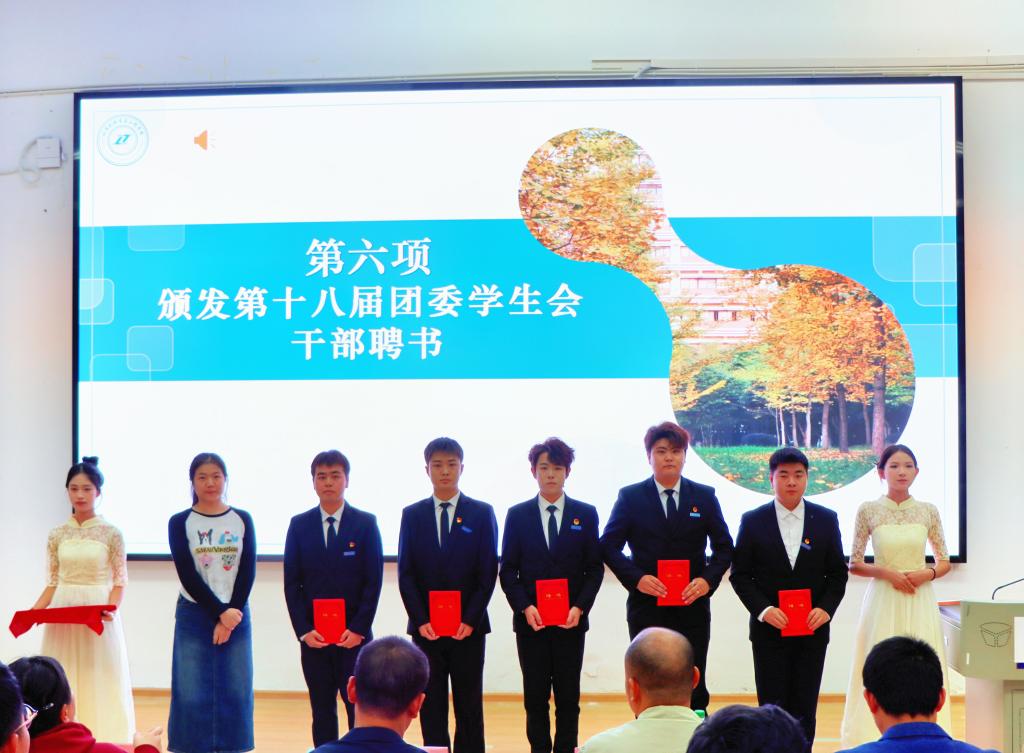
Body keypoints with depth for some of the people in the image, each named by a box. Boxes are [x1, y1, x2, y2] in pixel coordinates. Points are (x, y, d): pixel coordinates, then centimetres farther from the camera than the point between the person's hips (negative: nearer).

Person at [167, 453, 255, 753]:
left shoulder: (243, 520, 6)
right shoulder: (180, 522, 1)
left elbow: (248, 572, 1)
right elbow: (187, 575, -6)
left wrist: (230, 616, -8)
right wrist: (221, 612, -12)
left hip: (236, 616, 2)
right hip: (194, 616, -2)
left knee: (234, 694, 3)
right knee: (192, 696, -2)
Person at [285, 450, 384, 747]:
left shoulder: (366, 523, 1)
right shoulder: (299, 525, 6)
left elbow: (374, 581, -2)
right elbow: (291, 583, 4)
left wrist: (358, 629, -9)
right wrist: (304, 630, -6)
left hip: (354, 634, -2)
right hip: (312, 635, 2)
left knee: (359, 709, -1)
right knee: (322, 711, 6)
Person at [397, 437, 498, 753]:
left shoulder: (482, 513, 2)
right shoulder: (412, 514, 6)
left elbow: (488, 573, -1)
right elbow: (405, 573, 3)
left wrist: (470, 620, -10)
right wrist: (421, 620, -7)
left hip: (468, 628, -1)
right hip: (425, 628, 1)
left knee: (469, 706, 3)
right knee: (431, 706, 4)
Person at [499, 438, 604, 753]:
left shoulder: (585, 514, 4)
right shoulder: (517, 515, 4)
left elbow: (595, 568, 4)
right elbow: (508, 570, 3)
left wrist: (579, 608, -9)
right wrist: (525, 607, -10)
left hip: (571, 620, 0)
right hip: (530, 620, 0)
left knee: (568, 697, 4)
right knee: (535, 697, 4)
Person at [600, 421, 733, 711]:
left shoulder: (705, 497, 7)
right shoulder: (630, 497, 3)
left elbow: (724, 546, 9)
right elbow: (609, 546, 1)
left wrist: (708, 580, -9)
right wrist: (636, 578, -14)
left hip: (693, 608, 1)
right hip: (646, 608, -1)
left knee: (695, 690, 3)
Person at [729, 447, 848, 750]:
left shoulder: (826, 519, 3)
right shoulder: (753, 521, -1)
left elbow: (838, 573, 7)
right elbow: (740, 575, 0)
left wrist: (826, 608, -9)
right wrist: (763, 610, -13)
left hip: (813, 630, 1)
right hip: (769, 630, -1)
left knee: (805, 710, 6)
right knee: (772, 709, 1)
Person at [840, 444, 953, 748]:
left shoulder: (928, 511, 5)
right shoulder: (868, 510, -1)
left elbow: (944, 562, 11)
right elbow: (854, 565, 2)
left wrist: (927, 573, -8)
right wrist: (886, 572, -12)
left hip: (919, 603, 2)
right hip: (883, 601, -2)